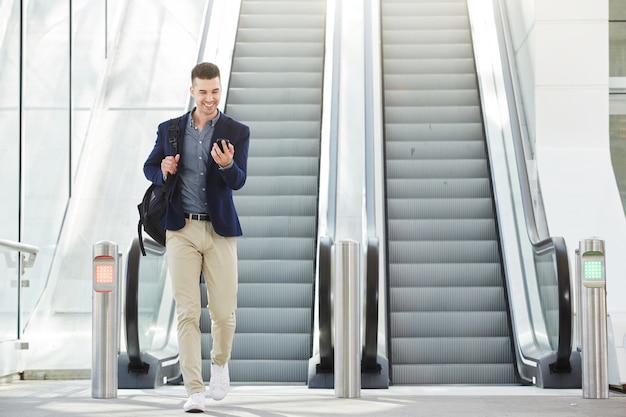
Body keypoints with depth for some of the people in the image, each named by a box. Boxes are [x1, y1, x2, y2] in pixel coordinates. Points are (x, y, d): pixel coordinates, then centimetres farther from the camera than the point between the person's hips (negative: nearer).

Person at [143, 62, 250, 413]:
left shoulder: (237, 132, 1)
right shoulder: (169, 130, 6)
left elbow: (238, 181, -9)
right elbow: (149, 168, 17)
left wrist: (228, 164, -32)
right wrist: (163, 170, -6)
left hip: (220, 230, -1)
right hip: (181, 230, 1)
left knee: (225, 311, 3)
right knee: (188, 312, -3)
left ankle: (220, 363, 34)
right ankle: (195, 390, 2)